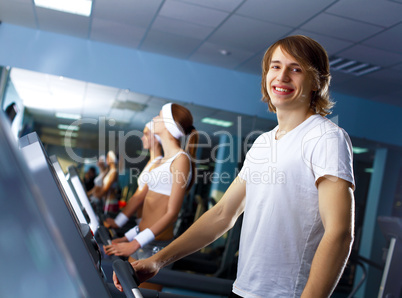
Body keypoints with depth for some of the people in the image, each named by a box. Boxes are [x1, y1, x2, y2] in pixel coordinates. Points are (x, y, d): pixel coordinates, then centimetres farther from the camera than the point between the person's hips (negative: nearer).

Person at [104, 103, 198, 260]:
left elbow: (172, 214, -18)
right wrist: (127, 237, 15)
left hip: (155, 245, -8)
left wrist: (135, 244, -21)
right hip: (142, 237, 8)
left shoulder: (181, 158, -13)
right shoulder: (163, 160, 15)